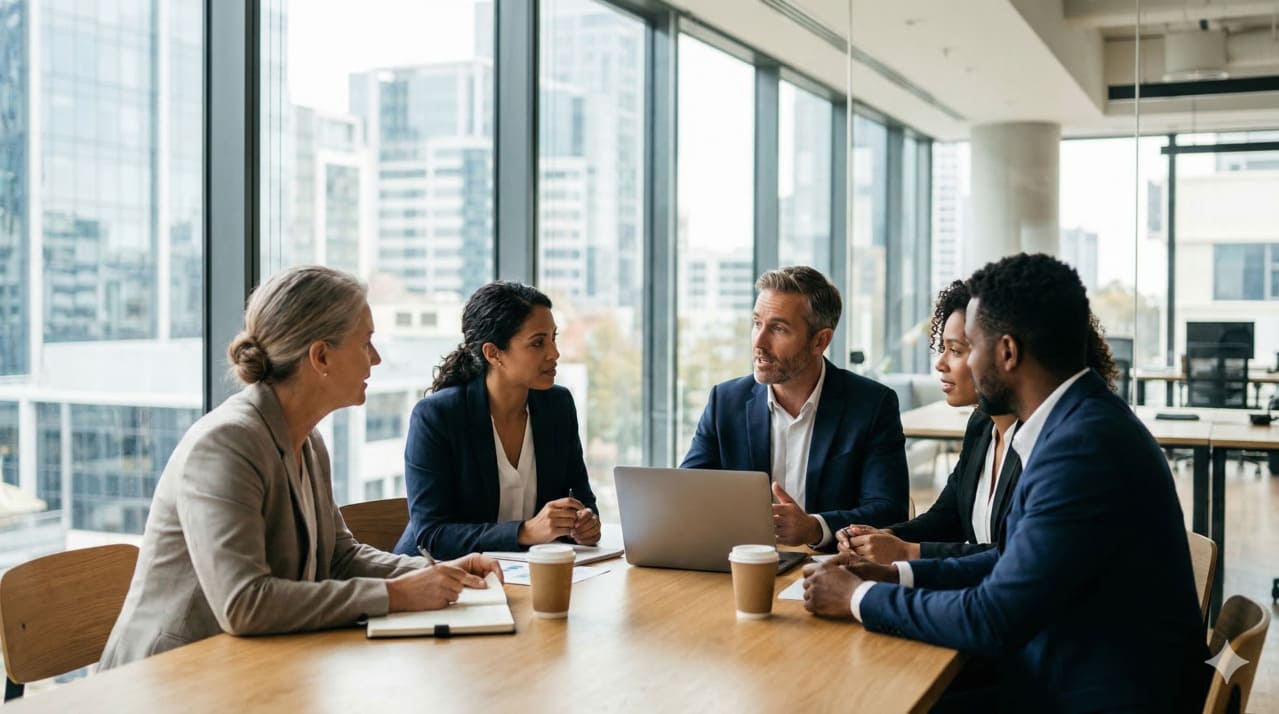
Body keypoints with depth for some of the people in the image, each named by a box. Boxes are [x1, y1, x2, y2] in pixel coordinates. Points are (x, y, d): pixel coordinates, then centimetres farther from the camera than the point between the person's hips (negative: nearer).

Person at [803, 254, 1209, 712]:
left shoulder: (1084, 445, -24)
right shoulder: (1077, 421, 5)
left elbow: (991, 622, -22)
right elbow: (1015, 562, 13)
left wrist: (858, 597, -10)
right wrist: (896, 574, 5)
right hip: (1055, 677, 8)